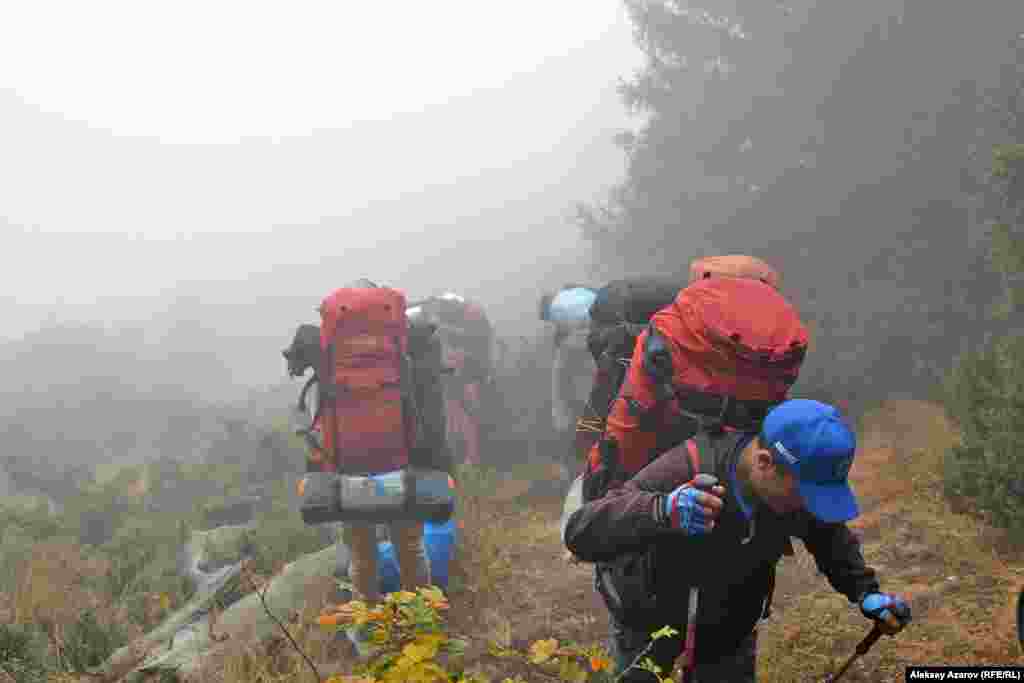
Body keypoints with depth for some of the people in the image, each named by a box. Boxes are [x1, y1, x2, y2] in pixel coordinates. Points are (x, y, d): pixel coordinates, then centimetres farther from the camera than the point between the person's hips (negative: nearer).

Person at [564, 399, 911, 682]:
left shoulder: (801, 480, -19)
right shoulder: (686, 472, -36)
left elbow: (831, 535, 6)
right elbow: (580, 532, -44)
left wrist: (866, 593, -8)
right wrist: (661, 511, -61)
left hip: (731, 640, 4)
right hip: (651, 637, -4)